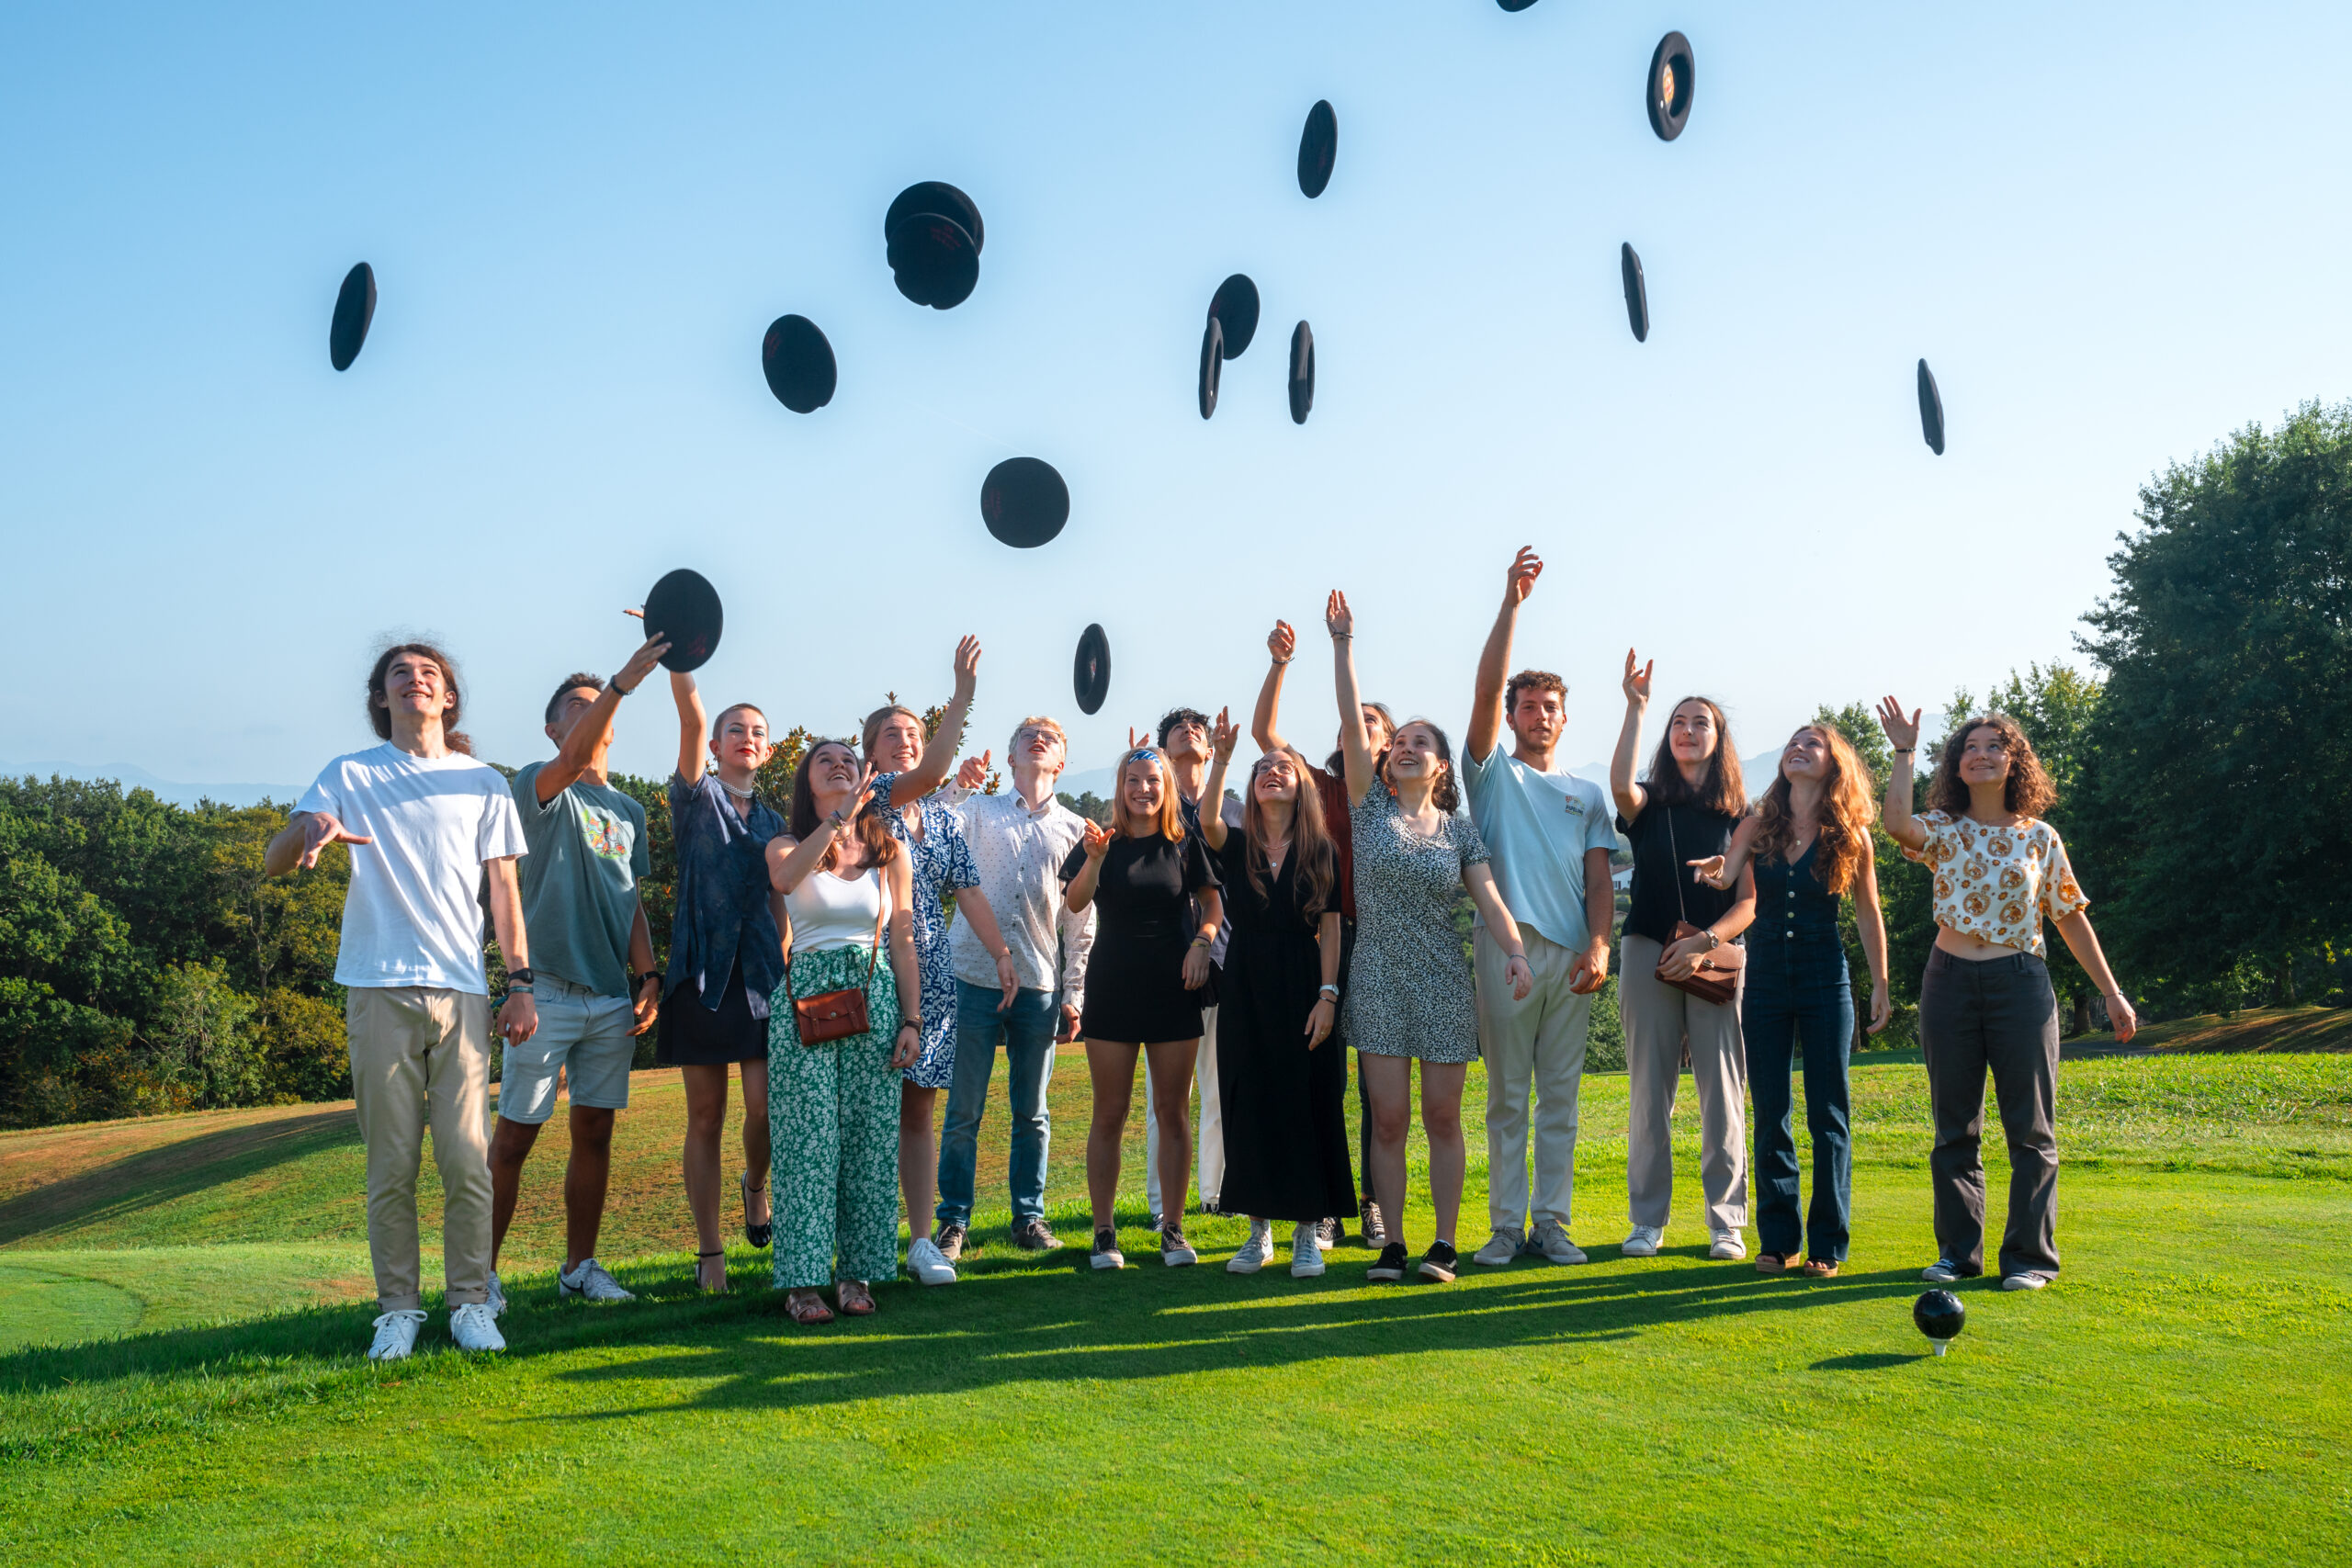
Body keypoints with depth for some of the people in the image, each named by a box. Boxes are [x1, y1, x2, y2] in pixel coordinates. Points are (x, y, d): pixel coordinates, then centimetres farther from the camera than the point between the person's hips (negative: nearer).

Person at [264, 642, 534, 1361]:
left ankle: (470, 1302, 8)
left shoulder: (483, 783, 13)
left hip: (462, 991, 1)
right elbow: (275, 864, 1)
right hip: (379, 991, 0)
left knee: (468, 1160, -4)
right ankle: (398, 1307, 13)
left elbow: (504, 889, 14)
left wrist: (521, 982, 6)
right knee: (391, 1166, 3)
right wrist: (309, 827, -23)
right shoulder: (348, 775, 10)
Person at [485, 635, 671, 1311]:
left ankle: (580, 1267, 19)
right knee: (515, 1135, -2)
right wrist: (623, 682, -34)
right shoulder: (539, 787, -1)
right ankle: (481, 1271, 7)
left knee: (595, 1130, 10)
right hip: (548, 990, -5)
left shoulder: (630, 812, 17)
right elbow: (572, 760, -24)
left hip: (614, 996, 5)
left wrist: (649, 978, 7)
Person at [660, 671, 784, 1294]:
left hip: (761, 975, 3)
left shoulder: (772, 822, 16)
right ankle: (709, 1254, 12)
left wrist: (785, 972, 8)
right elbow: (691, 715, -14)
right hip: (702, 970, -2)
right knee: (706, 1117, 2)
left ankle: (756, 1185, 24)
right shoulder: (697, 796, 4)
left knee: (765, 1107, -9)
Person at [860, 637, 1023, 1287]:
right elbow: (928, 773, -22)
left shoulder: (944, 818, 15)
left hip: (931, 973, 5)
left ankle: (921, 1240, 11)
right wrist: (963, 694, -28)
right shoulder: (868, 798, -4)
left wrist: (1002, 953, 5)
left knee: (919, 1110, 7)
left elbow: (968, 890, 15)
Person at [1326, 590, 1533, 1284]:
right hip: (1378, 981, 0)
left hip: (1445, 984, 1)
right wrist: (1342, 643, -12)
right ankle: (1392, 1243, 7)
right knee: (1388, 1117, -1)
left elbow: (1489, 895, -3)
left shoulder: (1460, 828, 7)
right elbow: (1352, 723, -5)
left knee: (1442, 1116, 2)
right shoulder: (1370, 807, 5)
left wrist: (1515, 953, -21)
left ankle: (1444, 1243, 10)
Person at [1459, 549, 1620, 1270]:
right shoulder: (1493, 773, 10)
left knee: (1561, 1096, 5)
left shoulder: (1588, 794, 18)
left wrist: (1598, 945, -7)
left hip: (1572, 955, 3)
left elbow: (1599, 879, 10)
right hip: (1507, 947, -3)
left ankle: (1552, 1222, 11)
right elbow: (1485, 690, -4)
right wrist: (1511, 603, -10)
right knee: (1508, 1095, 0)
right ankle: (1507, 1224, 5)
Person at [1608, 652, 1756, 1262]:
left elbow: (1749, 901, 4)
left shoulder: (1739, 814, 9)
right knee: (1650, 1092, 2)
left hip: (1718, 958, 0)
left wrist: (1703, 942, -11)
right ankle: (1648, 1220, 9)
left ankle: (1726, 1222, 7)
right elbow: (1619, 785, -17)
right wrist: (1636, 707, -16)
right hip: (1649, 955, 0)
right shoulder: (1650, 805, 8)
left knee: (1722, 1094, -2)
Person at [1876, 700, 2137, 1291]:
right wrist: (1903, 751, -15)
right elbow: (1897, 824, -21)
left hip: (2020, 983, 0)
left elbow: (2072, 919, 10)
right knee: (1955, 1128, 7)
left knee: (2030, 1127, 1)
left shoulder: (2039, 837, 6)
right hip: (1949, 982, 0)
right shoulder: (1943, 830, 3)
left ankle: (2030, 1254, 12)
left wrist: (2111, 993, 9)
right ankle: (1958, 1251, 17)